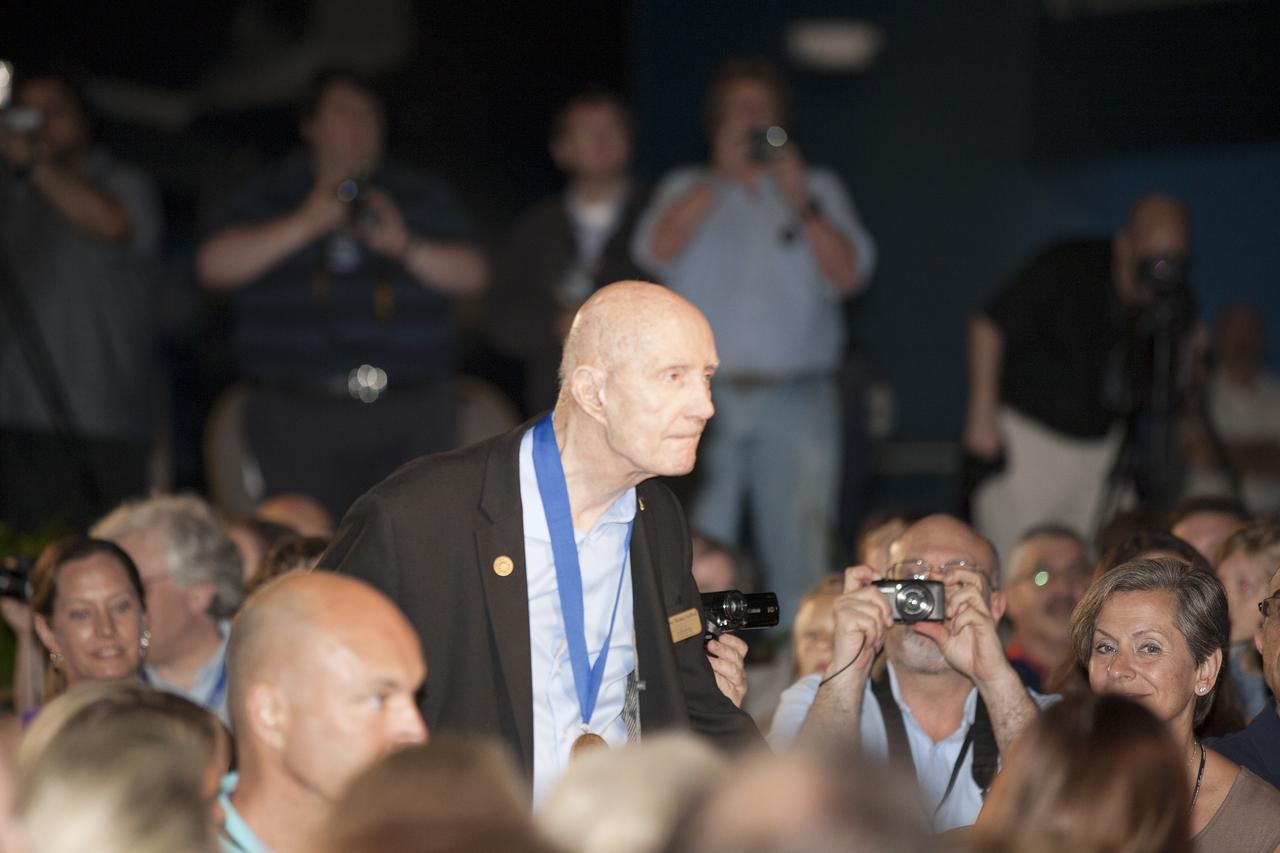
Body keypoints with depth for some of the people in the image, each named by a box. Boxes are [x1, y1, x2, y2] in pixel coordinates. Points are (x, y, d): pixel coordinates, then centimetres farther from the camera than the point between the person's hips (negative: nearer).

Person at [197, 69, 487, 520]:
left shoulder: (423, 195, 16)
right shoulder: (269, 195, 12)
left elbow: (470, 275, 7)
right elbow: (216, 264, -3)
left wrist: (404, 246, -10)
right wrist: (305, 224, -10)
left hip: (410, 418, 1)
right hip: (299, 422, -1)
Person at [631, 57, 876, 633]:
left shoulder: (818, 190, 14)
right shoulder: (686, 191, 15)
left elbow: (848, 275, 0)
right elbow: (657, 250, -6)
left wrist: (802, 202, -10)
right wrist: (720, 175, -9)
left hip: (795, 404, 0)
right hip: (702, 398, 0)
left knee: (798, 558, -3)